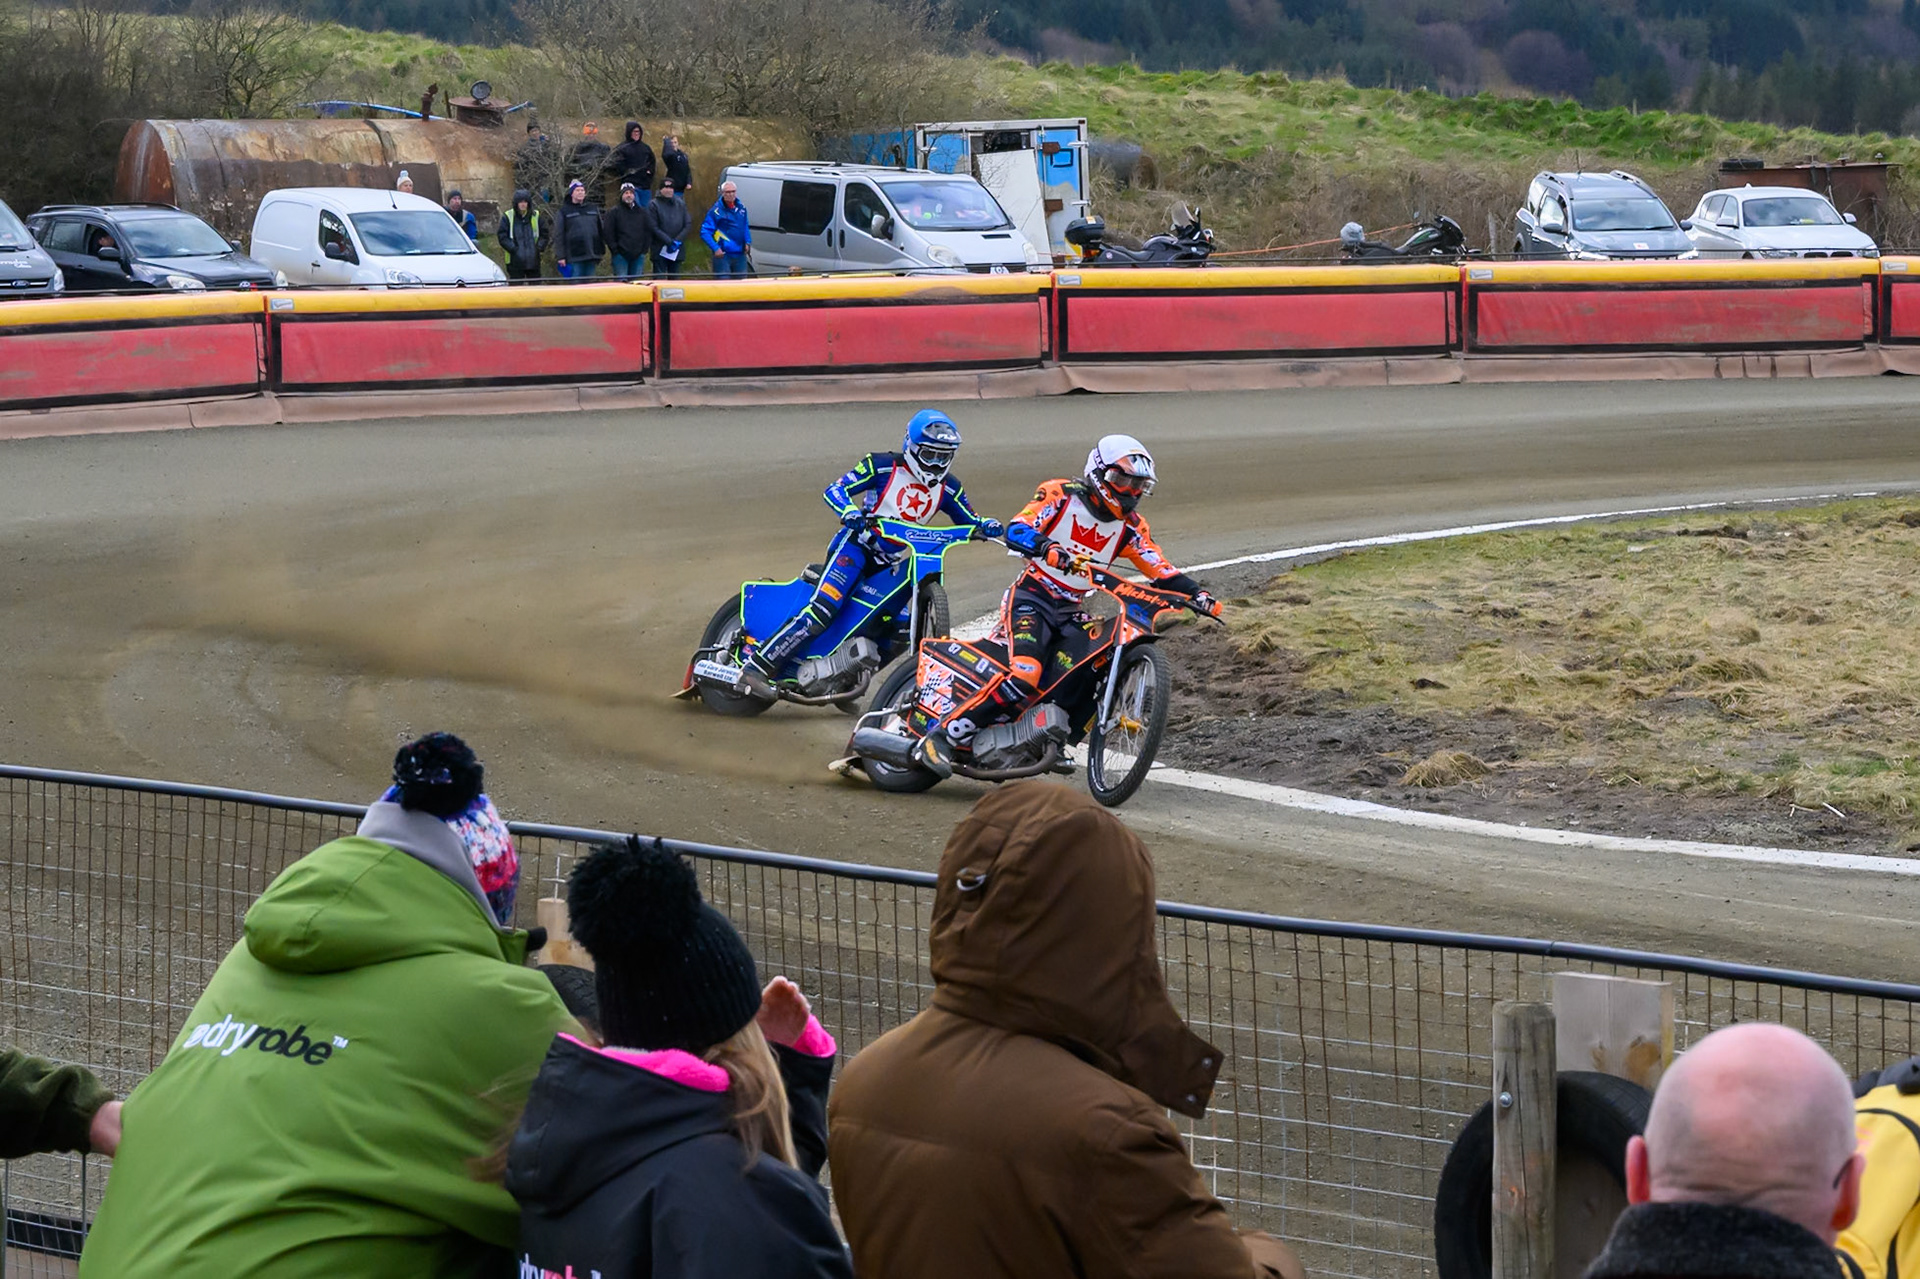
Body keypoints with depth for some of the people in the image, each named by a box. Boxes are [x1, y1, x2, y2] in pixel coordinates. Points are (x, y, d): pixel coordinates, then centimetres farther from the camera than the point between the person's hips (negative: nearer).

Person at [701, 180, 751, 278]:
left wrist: (747, 242, 7)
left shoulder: (741, 208, 9)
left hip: (740, 255, 6)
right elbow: (704, 232, -11)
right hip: (723, 255, -6)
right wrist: (716, 248, -20)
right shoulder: (716, 210, -9)